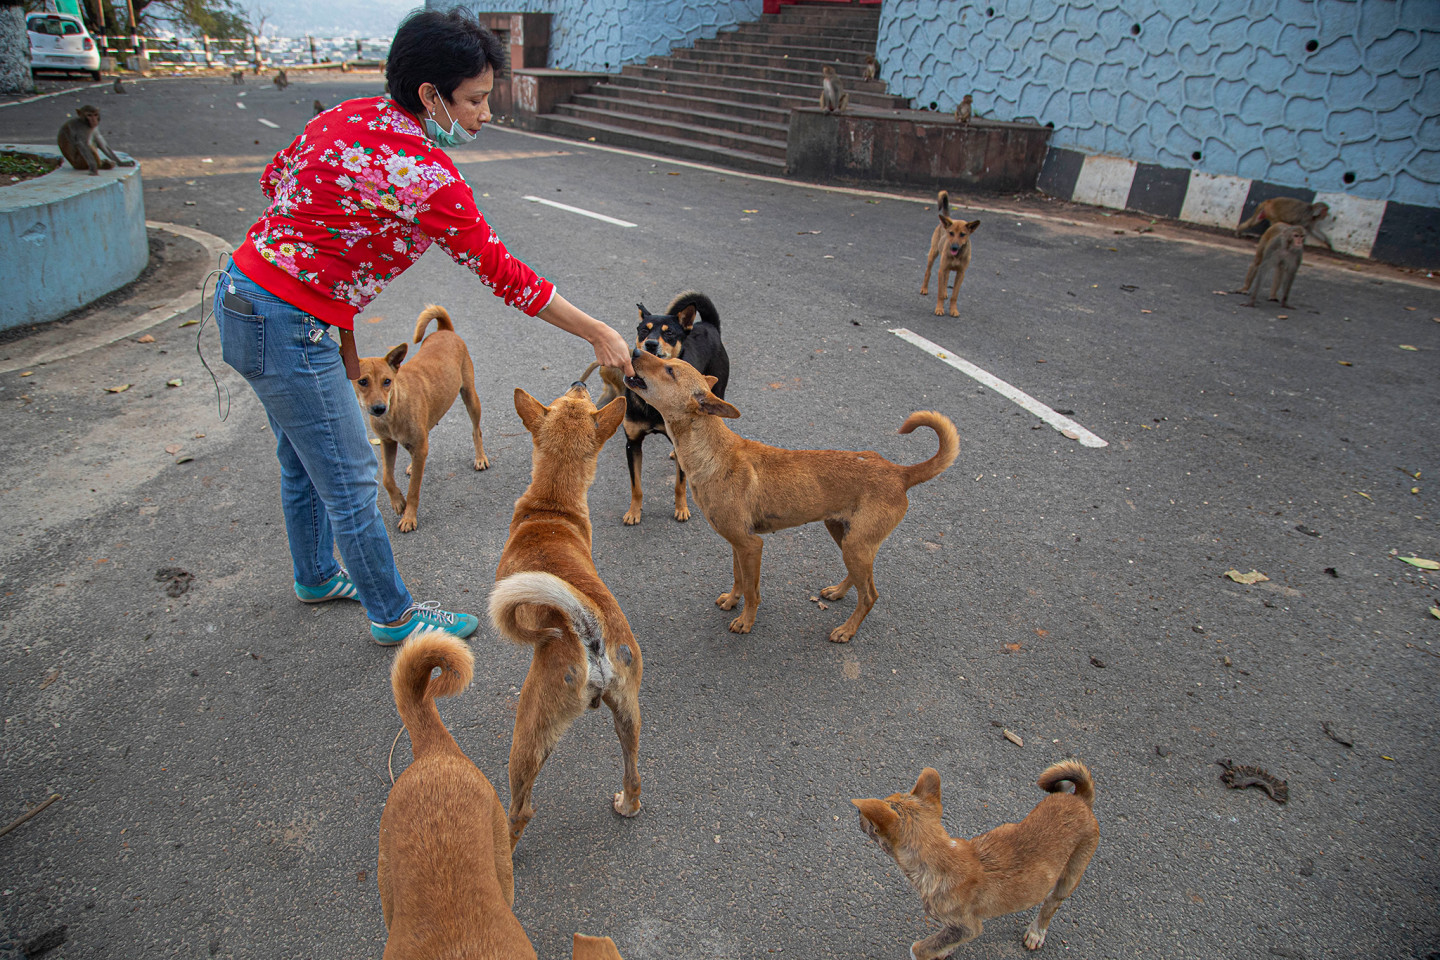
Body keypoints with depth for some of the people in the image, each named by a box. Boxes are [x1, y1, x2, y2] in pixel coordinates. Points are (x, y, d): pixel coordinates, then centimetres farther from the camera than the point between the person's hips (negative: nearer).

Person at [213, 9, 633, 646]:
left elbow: (275, 180, 14)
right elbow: (501, 272, -18)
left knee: (303, 460, 25)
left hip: (243, 290, 10)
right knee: (350, 484, 3)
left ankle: (315, 577, 46)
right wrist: (599, 335, -11)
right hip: (287, 328, -10)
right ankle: (393, 615, 21)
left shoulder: (351, 115, 3)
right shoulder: (425, 175, -22)